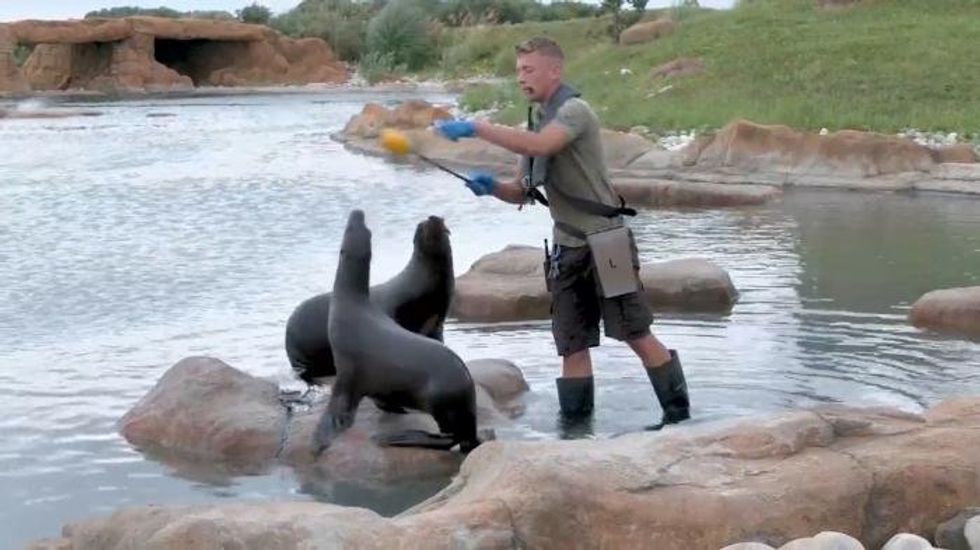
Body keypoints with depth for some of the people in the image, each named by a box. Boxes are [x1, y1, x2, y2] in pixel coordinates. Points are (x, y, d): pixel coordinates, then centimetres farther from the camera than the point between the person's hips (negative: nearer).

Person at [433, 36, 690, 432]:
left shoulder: (574, 111, -10)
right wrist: (491, 187, -5)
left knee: (636, 335, -4)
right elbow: (523, 192, 16)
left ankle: (678, 414, 5)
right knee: (572, 344, 7)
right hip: (567, 249, 8)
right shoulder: (537, 121, 15)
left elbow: (539, 146, -31)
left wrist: (475, 128, -30)